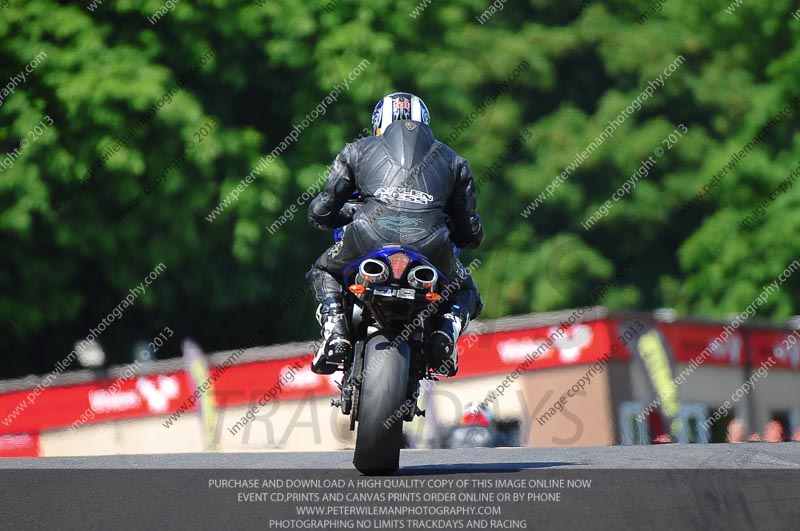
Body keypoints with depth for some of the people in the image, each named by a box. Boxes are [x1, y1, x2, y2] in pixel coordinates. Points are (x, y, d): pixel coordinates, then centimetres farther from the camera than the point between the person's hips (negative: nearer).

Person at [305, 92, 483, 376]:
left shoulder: (358, 150, 26)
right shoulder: (453, 161, 30)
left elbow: (320, 213, 25)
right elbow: (471, 234, 29)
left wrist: (345, 216, 48)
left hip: (370, 235, 0)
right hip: (431, 244, 1)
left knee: (323, 273, 32)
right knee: (465, 291, 32)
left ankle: (335, 332, 5)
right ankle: (446, 333, 0)